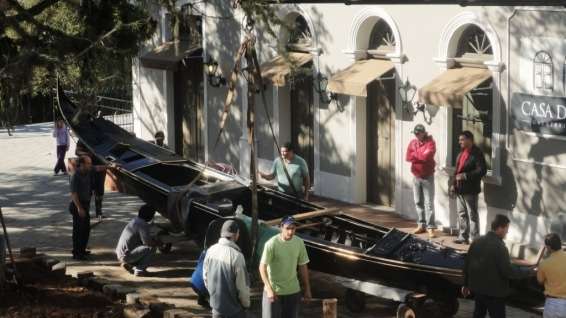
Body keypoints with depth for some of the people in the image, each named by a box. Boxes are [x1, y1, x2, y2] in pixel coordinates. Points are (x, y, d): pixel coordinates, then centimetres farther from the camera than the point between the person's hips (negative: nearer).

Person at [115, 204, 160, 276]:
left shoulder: (134, 220, 12)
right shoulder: (143, 224, -17)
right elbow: (147, 242, -22)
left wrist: (155, 240, 14)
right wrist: (158, 243, -3)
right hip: (126, 255, -10)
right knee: (151, 247, -17)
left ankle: (129, 264, 13)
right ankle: (139, 270, -8)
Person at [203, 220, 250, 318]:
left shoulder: (211, 251, -5)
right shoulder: (236, 256, -23)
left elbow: (206, 277, 6)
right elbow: (242, 285, -17)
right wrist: (246, 303, 0)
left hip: (216, 304, 6)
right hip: (234, 307, -6)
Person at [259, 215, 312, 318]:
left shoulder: (299, 243, -2)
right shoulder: (271, 244, -16)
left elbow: (303, 266, 8)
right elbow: (262, 267, -15)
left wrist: (307, 289, 9)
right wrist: (269, 289, -24)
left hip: (293, 291, 4)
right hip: (274, 290, -4)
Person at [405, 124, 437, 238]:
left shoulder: (430, 142, -9)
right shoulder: (412, 143, 7)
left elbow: (427, 156, -23)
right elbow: (408, 157, -3)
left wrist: (415, 154, -8)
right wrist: (421, 156, -13)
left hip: (428, 177, -6)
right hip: (416, 177, 6)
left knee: (429, 203, -8)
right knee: (418, 202, 11)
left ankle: (430, 227, -11)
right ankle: (421, 225, 20)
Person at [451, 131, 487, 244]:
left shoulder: (477, 153, -14)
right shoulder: (461, 153, 13)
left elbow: (482, 171, -21)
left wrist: (465, 176, -24)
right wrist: (453, 184, 14)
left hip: (470, 190, -9)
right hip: (460, 189, 9)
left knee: (472, 215, -2)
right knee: (462, 214, 15)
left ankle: (474, 239, 3)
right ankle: (463, 236, 24)